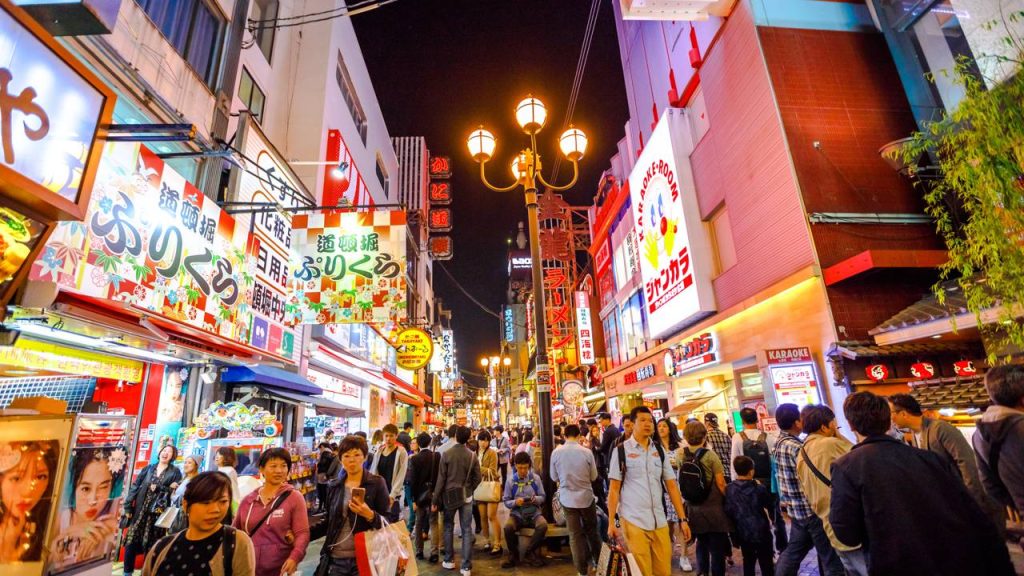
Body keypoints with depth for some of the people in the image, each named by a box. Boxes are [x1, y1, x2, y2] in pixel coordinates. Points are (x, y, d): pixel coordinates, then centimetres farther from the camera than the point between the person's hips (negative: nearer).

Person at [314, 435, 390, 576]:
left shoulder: (377, 483, -8)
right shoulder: (333, 486, 5)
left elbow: (387, 521, -8)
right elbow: (329, 521, 14)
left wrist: (370, 515, -25)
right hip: (335, 557, 4)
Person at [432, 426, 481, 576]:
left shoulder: (446, 454, -10)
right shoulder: (472, 456, -4)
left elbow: (441, 479, -9)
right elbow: (477, 478, -1)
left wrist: (435, 500, -2)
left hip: (450, 495, -1)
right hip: (466, 496, 1)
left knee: (448, 527, 17)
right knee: (467, 530, 5)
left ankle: (449, 560, 26)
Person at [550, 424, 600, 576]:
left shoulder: (556, 452, -11)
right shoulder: (587, 452, -14)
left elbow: (554, 477, 2)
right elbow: (594, 476, -1)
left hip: (567, 498, 0)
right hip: (586, 497, 0)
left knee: (575, 535, 10)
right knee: (592, 530, 21)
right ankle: (597, 560, 35)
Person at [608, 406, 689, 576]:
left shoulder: (659, 450, 7)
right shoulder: (621, 450, -4)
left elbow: (671, 486, 9)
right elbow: (614, 489, -2)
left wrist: (683, 518, 4)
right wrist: (611, 522, -5)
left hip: (659, 521, 4)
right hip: (633, 521, -4)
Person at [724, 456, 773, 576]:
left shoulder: (728, 489, -8)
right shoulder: (759, 489, -14)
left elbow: (728, 511, -2)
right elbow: (770, 506, 2)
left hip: (743, 533, 3)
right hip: (761, 532, -2)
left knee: (748, 562, 17)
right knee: (766, 563, 10)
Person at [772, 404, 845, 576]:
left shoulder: (779, 444, 5)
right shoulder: (796, 448, -21)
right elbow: (816, 477, -19)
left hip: (795, 509, 8)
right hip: (812, 509, -8)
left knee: (793, 552, 17)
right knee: (832, 559, 6)